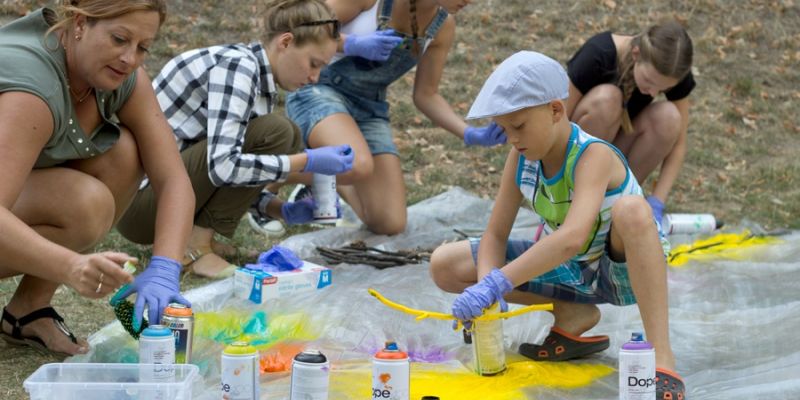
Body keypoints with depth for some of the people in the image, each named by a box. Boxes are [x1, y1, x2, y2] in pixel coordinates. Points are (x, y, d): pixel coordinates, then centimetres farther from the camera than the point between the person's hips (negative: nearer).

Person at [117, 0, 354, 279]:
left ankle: (197, 235, 6)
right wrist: (308, 161, -22)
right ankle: (194, 244, -12)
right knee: (273, 133, -17)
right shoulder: (236, 65, -18)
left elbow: (240, 180, 15)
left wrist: (285, 211, -2)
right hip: (137, 195, -9)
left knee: (285, 139, 11)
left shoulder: (263, 84, 11)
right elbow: (223, 167, -29)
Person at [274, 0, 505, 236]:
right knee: (357, 166, -38)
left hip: (369, 109, 6)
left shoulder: (443, 26, -2)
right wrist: (355, 44, -31)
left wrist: (470, 134, -8)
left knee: (390, 225, -8)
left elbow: (426, 96, 6)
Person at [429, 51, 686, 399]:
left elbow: (572, 237, -46)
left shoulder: (593, 155, -29)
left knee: (631, 210, -41)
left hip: (625, 271, -7)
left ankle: (662, 358, -39)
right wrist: (486, 285, -28)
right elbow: (495, 235, -6)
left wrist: (494, 285, -48)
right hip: (570, 272, 7)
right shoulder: (520, 158, -10)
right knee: (445, 266, -5)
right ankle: (573, 315, -1)